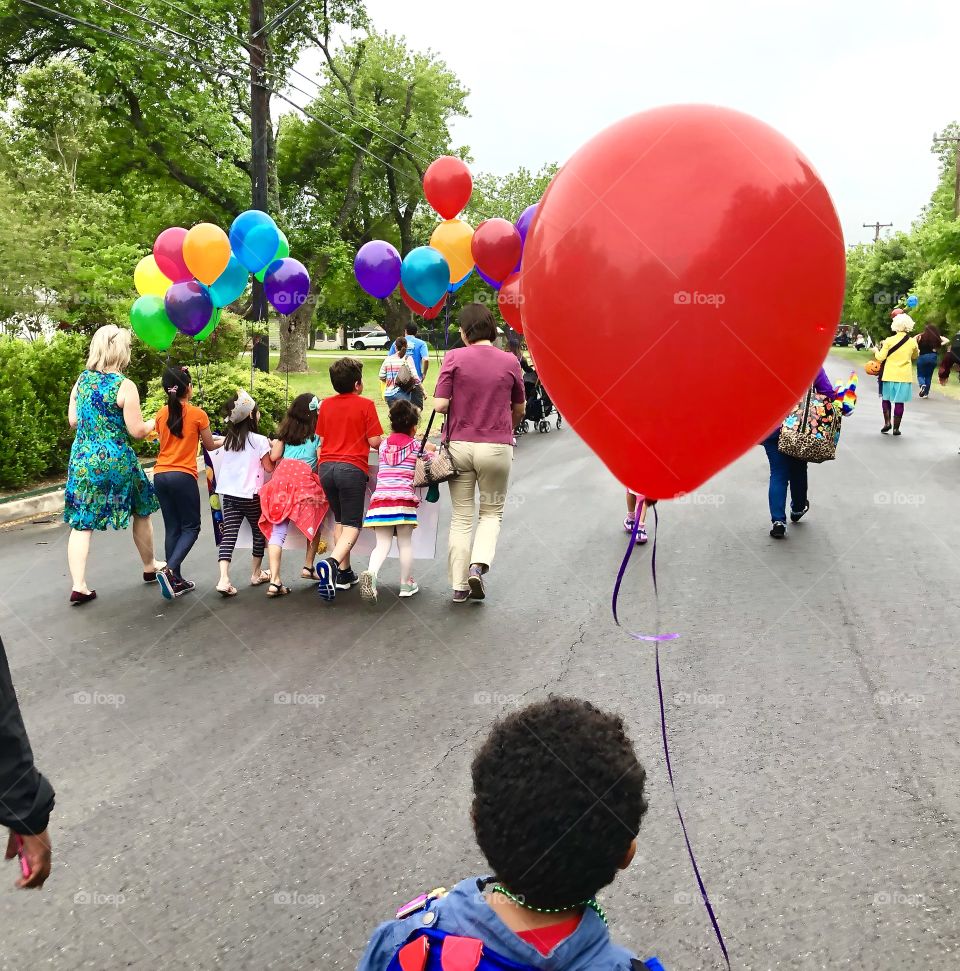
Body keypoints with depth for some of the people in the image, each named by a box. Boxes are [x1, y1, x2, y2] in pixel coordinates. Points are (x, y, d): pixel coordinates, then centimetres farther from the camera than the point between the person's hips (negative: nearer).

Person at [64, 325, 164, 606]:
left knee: (81, 523, 6)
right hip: (116, 461, -4)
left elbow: (73, 420, 11)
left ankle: (79, 585, -2)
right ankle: (150, 568, 32)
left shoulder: (81, 381, 3)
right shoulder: (125, 387, -14)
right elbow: (137, 430, -14)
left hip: (82, 459, 5)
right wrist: (155, 423, 6)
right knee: (142, 512, 18)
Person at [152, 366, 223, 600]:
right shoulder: (197, 414, -6)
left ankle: (176, 581, 15)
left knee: (172, 528, 12)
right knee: (191, 527, 5)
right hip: (183, 476, -5)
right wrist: (224, 441, 28)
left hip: (160, 475, 5)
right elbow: (209, 445, 7)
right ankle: (169, 570, -15)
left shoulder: (161, 414, 7)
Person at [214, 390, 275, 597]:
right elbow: (269, 467, -5)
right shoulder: (259, 440, -9)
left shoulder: (229, 439, 8)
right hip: (250, 494, -4)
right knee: (259, 531, 16)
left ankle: (224, 579, -18)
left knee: (229, 533, -3)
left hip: (228, 493, 4)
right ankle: (256, 573, 26)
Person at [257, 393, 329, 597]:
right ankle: (308, 567, 24)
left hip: (281, 476, 3)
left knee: (277, 530, -1)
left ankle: (274, 581, -11)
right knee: (314, 524, 21)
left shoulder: (285, 430, 16)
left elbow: (274, 456, 12)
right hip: (305, 476, -3)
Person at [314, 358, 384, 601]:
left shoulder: (326, 404, 10)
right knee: (352, 525, -3)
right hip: (352, 468, -5)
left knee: (340, 521, 18)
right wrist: (385, 443, 15)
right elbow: (374, 441, -7)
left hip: (327, 466, 5)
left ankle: (344, 573, 17)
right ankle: (332, 562, -28)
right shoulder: (365, 404, -4)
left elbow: (321, 438, 16)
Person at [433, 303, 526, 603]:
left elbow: (440, 405, -10)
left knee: (461, 516, 12)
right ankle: (479, 564, -6)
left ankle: (459, 585, 13)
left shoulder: (454, 358, -5)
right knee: (492, 512, 17)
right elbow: (519, 409, 9)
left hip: (460, 444, 0)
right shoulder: (510, 361, 0)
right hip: (497, 447, 0)